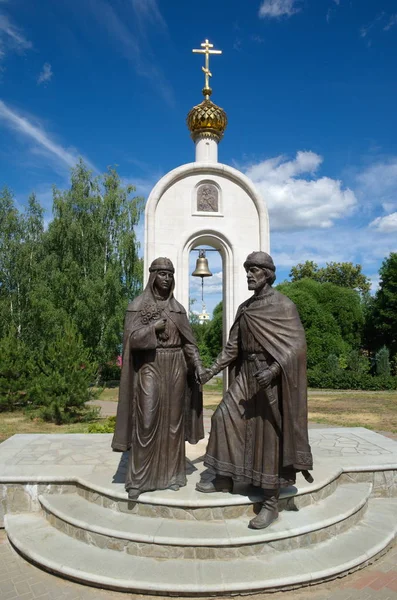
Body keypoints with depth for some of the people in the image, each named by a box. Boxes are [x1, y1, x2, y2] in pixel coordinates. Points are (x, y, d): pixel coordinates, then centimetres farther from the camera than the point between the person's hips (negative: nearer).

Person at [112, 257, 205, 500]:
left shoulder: (178, 308, 10)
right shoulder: (137, 305, -1)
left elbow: (188, 341, 6)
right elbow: (131, 337, -10)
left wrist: (198, 365, -5)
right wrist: (155, 327, -19)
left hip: (175, 367, 4)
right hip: (150, 367, -4)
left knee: (173, 421, 8)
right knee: (147, 422, -5)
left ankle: (172, 473, 20)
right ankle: (138, 479, 6)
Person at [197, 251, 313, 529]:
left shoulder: (283, 305, -10)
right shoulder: (244, 308, 11)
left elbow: (297, 344, -17)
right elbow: (233, 345, 14)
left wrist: (273, 369, -30)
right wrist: (212, 370, 10)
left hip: (271, 376, -7)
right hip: (246, 374, 7)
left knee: (269, 434, -1)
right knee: (225, 417, 6)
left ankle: (271, 502, 12)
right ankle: (224, 479, 25)